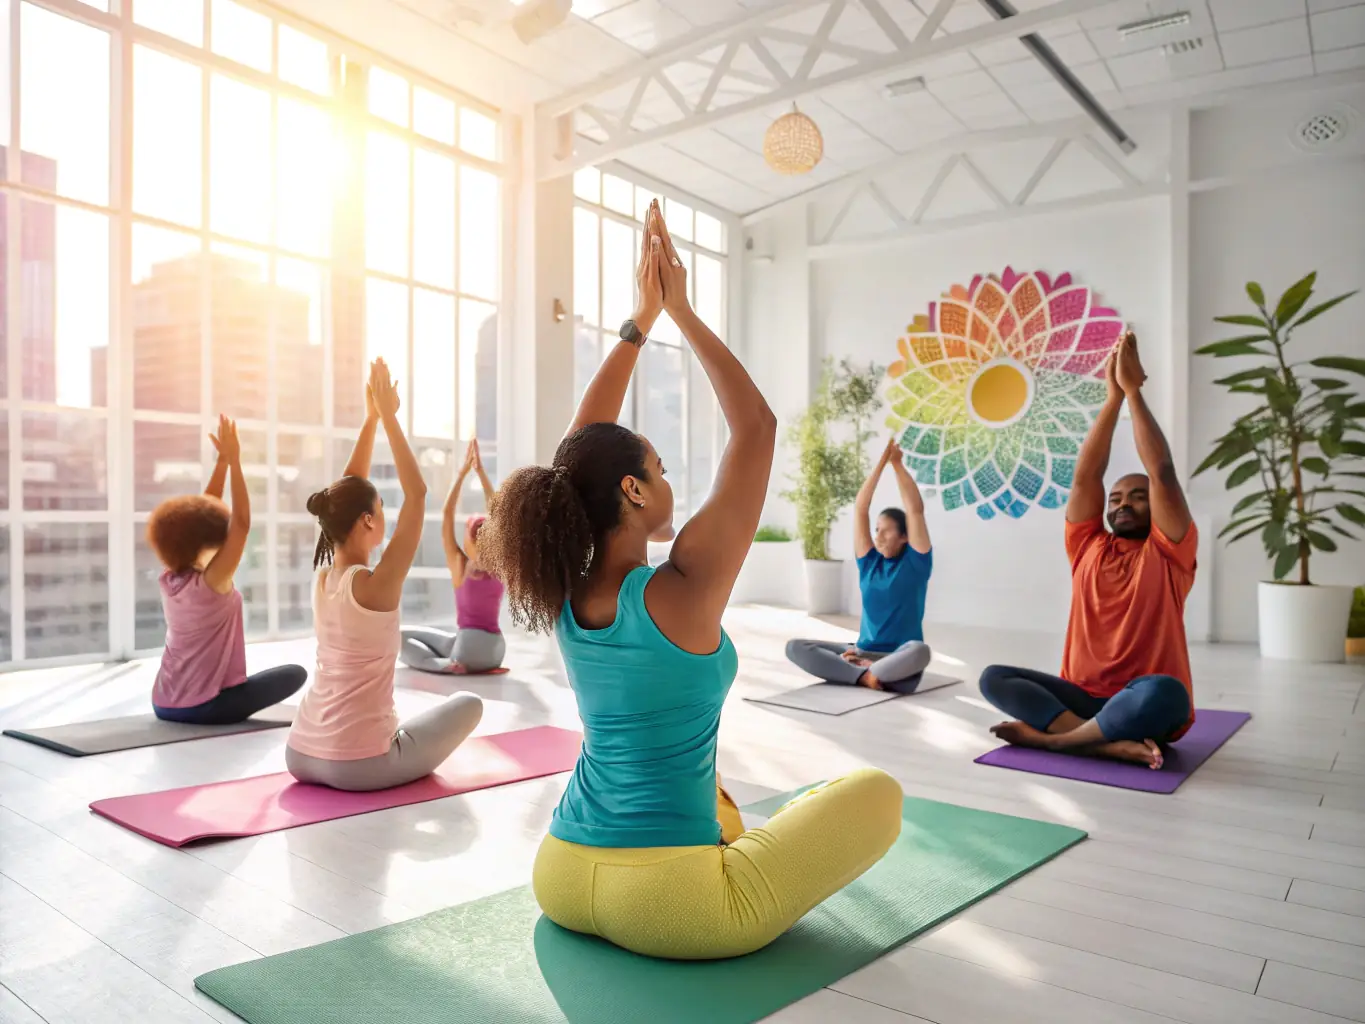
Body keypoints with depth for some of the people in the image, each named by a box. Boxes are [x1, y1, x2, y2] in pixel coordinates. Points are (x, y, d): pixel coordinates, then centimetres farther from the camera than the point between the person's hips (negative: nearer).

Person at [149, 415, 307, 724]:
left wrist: (223, 460, 5)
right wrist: (233, 460, -21)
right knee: (296, 673, 3)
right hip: (202, 707, -8)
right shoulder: (212, 582, -19)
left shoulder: (169, 580, 1)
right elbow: (241, 522, -21)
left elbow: (203, 510, 5)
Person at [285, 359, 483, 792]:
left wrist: (371, 418, 9)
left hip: (301, 754, 7)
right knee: (469, 704, 15)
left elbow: (348, 493, 10)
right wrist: (388, 417, -10)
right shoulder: (376, 585, -18)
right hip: (358, 765, -7)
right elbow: (417, 494, -14)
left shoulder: (322, 576, 2)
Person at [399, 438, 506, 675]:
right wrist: (480, 471, 6)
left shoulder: (461, 566, -9)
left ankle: (442, 664, -13)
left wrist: (463, 472, -5)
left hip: (469, 645, -7)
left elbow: (448, 514, -7)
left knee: (402, 636, 6)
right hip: (496, 651, 7)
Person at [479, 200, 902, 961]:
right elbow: (757, 427, -14)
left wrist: (641, 319, 5)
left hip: (563, 879, 7)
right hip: (664, 904, -7)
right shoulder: (682, 590, -20)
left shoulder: (565, 596, -3)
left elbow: (584, 442, 6)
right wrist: (679, 311, -9)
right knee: (879, 794, 8)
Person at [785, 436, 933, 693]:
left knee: (920, 651, -41)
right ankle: (864, 674, -28)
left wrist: (898, 464, -5)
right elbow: (860, 509, 2)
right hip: (862, 652, 4)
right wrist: (882, 462, -1)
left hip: (899, 658, -4)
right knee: (795, 647, -16)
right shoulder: (869, 562, 8)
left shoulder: (914, 562, 0)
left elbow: (916, 510, -10)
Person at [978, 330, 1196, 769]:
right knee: (994, 677, -20)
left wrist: (1134, 390, -6)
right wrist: (1114, 395, 1)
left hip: (1144, 705, -4)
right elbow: (1085, 474, 3)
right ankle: (1109, 743, -33)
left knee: (1163, 691, -39)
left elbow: (1162, 472, -9)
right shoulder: (1089, 548, 11)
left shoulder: (1166, 553, 2)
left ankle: (1051, 737, -28)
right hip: (1083, 696, 4)